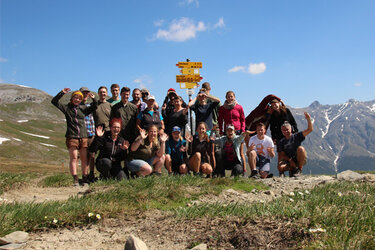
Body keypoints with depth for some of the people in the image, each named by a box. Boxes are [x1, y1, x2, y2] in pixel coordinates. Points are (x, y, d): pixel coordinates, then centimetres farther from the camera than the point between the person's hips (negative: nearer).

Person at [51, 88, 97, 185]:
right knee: (73, 158, -6)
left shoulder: (83, 108, 13)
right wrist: (62, 93, -10)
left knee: (84, 158, 4)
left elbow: (94, 107, 15)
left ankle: (85, 178, 12)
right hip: (72, 137, -3)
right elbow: (54, 101, 2)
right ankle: (75, 180, -7)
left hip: (83, 137, 3)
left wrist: (94, 99, -3)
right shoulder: (66, 108, 8)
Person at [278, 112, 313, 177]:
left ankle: (299, 169, -15)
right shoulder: (281, 142, 6)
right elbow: (282, 155, 0)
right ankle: (292, 169, 4)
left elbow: (309, 130, -6)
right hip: (288, 160, 1)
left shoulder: (296, 136, 2)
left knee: (300, 148, -31)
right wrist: (290, 160, -19)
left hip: (300, 160, 0)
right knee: (280, 167, -31)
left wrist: (308, 119, -22)